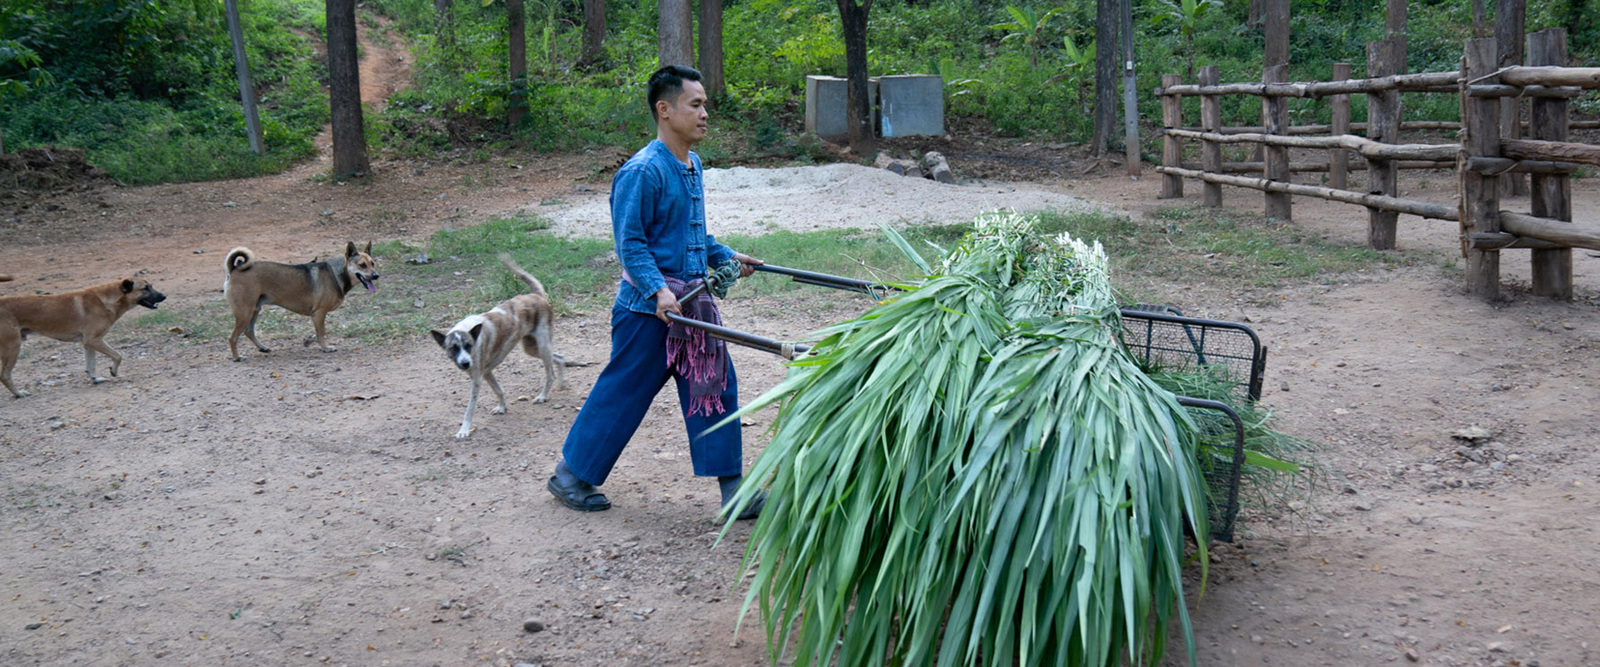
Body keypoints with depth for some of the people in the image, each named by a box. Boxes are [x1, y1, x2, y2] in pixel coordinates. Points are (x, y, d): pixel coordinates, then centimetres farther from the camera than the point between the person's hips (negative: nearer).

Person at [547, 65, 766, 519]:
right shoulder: (642, 171, -17)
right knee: (622, 394, 3)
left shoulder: (692, 166, 11)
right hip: (649, 307, -8)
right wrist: (658, 290, -27)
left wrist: (726, 257, 21)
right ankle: (570, 476, 22)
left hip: (690, 302, 8)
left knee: (716, 387, 5)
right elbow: (630, 243, -18)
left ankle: (734, 491, 12)